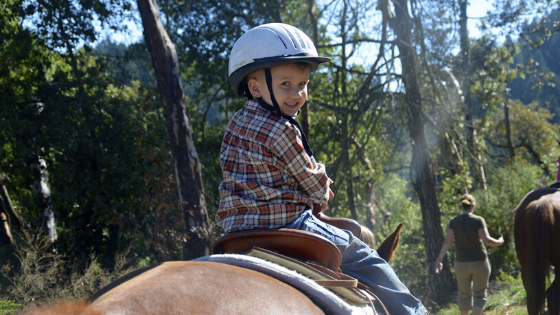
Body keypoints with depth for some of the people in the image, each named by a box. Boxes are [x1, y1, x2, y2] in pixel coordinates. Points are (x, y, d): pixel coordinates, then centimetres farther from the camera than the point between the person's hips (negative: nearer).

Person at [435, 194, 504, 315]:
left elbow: (448, 242, -10)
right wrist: (499, 242, 4)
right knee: (480, 294, 5)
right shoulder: (478, 220, -8)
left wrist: (439, 259, -10)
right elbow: (486, 240, -15)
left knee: (464, 295, 15)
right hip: (479, 262, -2)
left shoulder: (454, 222, -2)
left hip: (461, 263, 2)